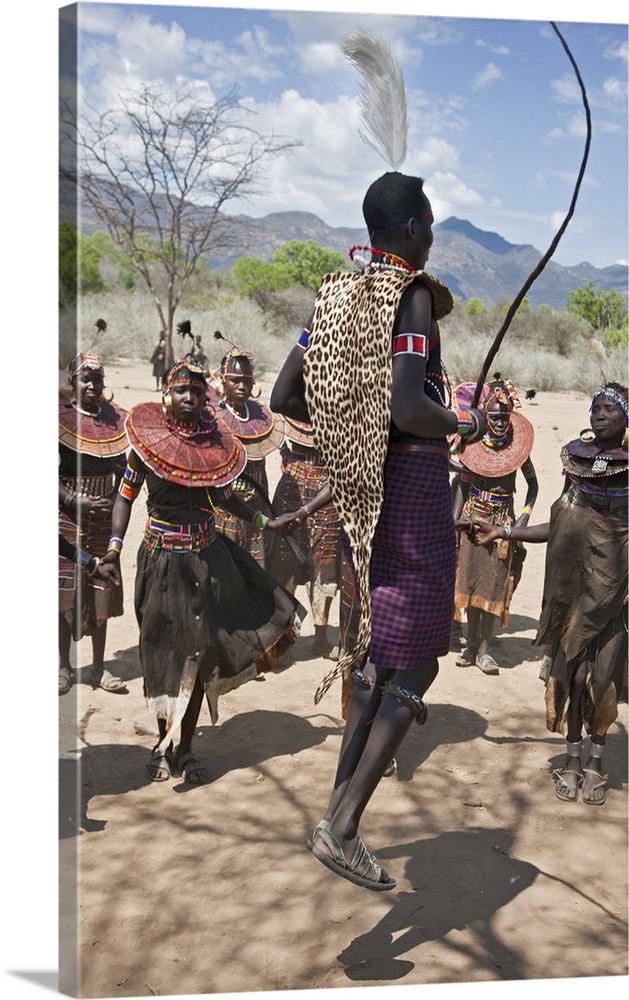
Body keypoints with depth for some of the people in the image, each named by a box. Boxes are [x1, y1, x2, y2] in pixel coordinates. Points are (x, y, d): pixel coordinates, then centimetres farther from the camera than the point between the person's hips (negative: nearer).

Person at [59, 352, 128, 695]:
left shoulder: (114, 419, 7)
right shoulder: (61, 418, -5)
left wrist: (113, 501, -4)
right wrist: (79, 502, -18)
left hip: (103, 514, 4)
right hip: (67, 514, -3)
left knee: (101, 589, 7)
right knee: (66, 587, 0)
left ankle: (99, 667, 17)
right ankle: (64, 665, 14)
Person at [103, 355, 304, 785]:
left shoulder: (216, 441, 3)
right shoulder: (148, 440, -6)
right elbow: (126, 495, -2)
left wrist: (263, 521, 9)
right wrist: (115, 546, -13)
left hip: (208, 557, 3)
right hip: (164, 561, -3)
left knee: (200, 655, 7)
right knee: (165, 657, 6)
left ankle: (186, 748, 22)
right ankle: (163, 744, 26)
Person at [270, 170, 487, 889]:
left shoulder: (337, 296, 10)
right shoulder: (414, 295, -12)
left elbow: (283, 398, 9)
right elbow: (407, 408, -25)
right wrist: (464, 425, -5)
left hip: (360, 484, 8)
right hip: (414, 478, -8)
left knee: (379, 652, 17)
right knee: (415, 662, 1)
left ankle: (339, 813, 21)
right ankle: (341, 827, 1)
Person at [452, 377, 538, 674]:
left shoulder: (518, 445, -3)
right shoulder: (474, 445, -2)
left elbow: (532, 484, 6)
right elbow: (462, 482, 4)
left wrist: (525, 516, -7)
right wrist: (455, 518, -4)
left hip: (502, 521, -1)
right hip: (474, 517, 1)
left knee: (494, 583, -2)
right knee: (470, 579, 4)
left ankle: (484, 649, 3)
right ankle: (471, 643, 16)